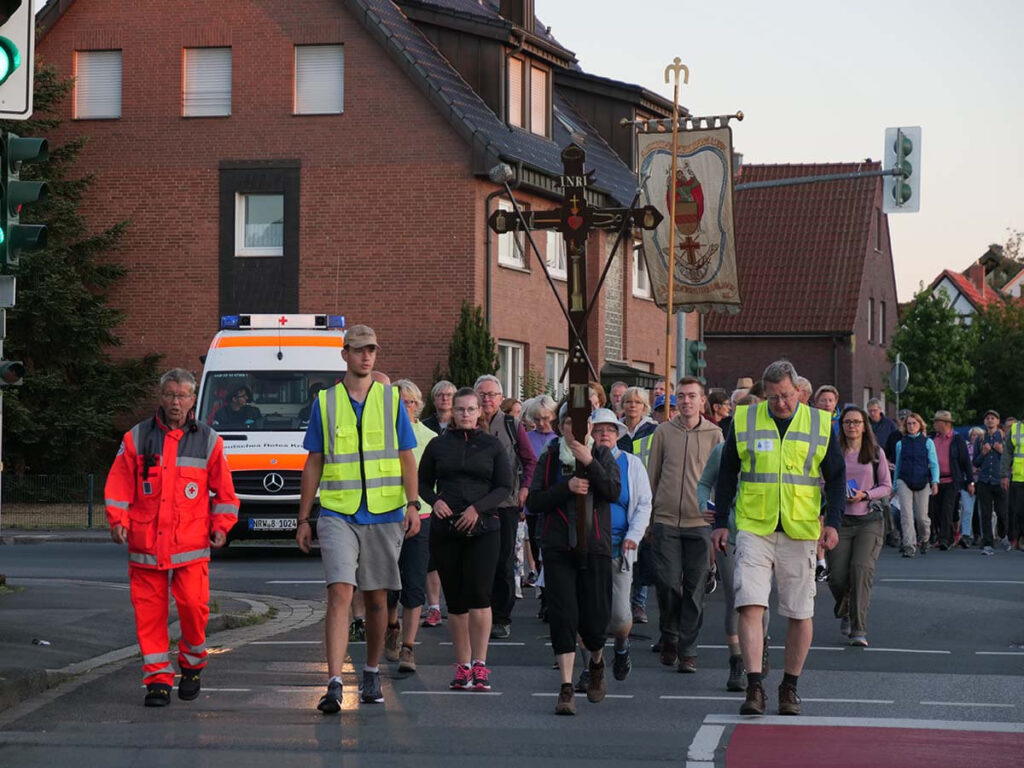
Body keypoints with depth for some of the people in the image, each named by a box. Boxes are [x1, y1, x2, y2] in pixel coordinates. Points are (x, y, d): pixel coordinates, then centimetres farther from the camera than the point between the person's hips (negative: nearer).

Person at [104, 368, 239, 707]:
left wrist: (220, 526, 2)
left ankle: (192, 665, 16)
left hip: (191, 544, -1)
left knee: (194, 605, -9)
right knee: (149, 610, -1)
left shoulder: (208, 441, 8)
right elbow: (119, 484, 7)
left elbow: (224, 490, 12)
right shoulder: (136, 438, 7)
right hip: (145, 543, 1)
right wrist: (118, 520, -6)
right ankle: (158, 679, 8)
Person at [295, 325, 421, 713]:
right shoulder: (325, 403, 5)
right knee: (340, 594, -14)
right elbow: (313, 464, 9)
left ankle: (372, 675, 26)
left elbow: (407, 458, 7)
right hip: (337, 515, -1)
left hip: (384, 515, 1)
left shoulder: (391, 399, 6)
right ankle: (334, 685, -20)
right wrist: (303, 519, 7)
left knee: (376, 598, 10)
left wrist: (413, 504, -6)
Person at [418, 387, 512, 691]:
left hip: (483, 529, -2)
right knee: (455, 600, 5)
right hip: (445, 529, 2)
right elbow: (423, 482, 14)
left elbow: (504, 487, 3)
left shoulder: (492, 446, 6)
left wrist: (478, 508, -12)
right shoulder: (438, 445, 10)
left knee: (478, 594, -15)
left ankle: (479, 664, -9)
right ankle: (463, 666, 13)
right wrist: (435, 501, -7)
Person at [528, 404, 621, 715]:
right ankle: (567, 688, -7)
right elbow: (534, 502, -1)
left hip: (595, 546, 0)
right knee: (562, 616, -9)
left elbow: (614, 492, -11)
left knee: (594, 617, 1)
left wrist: (590, 463, -21)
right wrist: (567, 487, -14)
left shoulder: (602, 455, 5)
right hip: (558, 548, 0)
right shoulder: (550, 457, 6)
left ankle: (597, 663, 34)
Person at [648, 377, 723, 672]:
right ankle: (669, 635, 20)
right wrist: (648, 516, 9)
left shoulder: (714, 435, 4)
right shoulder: (663, 432, 6)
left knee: (694, 589, 1)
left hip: (700, 523, 0)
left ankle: (687, 650, 8)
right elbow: (652, 475, 11)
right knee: (667, 582, -3)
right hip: (665, 521, 0)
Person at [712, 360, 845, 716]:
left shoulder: (820, 424, 4)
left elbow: (836, 477, 9)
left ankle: (790, 687, 18)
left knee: (800, 613, 5)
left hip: (800, 531, 0)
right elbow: (727, 474, 12)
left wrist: (832, 521, -3)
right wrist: (720, 522, 7)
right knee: (750, 605, -13)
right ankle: (754, 687, -13)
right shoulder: (744, 421, 5)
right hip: (753, 529, 0)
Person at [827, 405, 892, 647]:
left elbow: (887, 487, 7)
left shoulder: (876, 453, 6)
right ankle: (845, 612, 30)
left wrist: (865, 495, -10)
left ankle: (859, 630, -16)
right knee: (837, 576, -4)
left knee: (861, 568, -18)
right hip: (840, 520, 1)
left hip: (869, 520, -1)